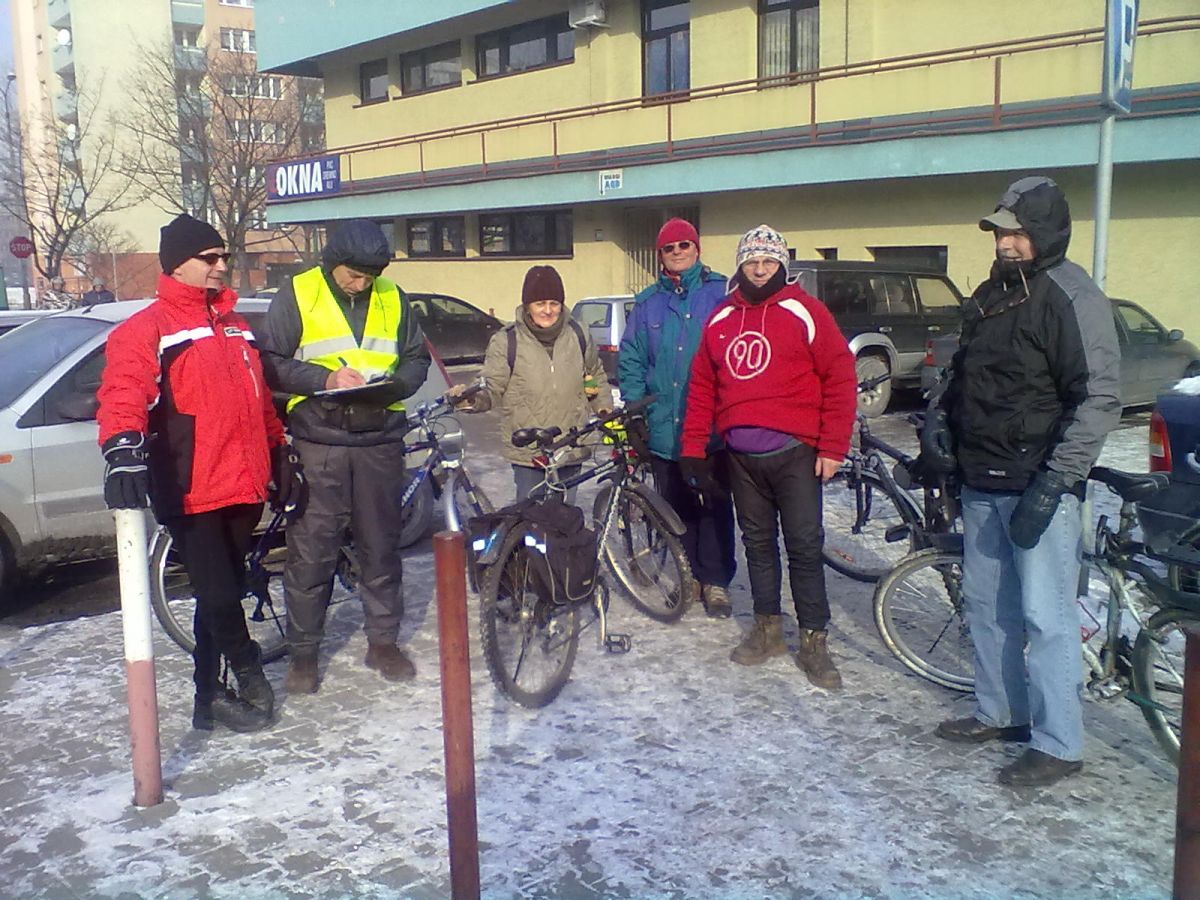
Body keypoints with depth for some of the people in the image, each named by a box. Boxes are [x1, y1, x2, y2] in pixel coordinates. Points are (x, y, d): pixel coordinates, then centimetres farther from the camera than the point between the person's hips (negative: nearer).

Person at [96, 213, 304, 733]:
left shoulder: (234, 327, 19)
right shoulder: (146, 329, -4)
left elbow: (259, 399, 26)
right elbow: (123, 393, -20)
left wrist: (281, 456, 26)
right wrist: (123, 448, -39)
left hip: (242, 486, 7)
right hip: (190, 493, -7)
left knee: (223, 593, 14)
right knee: (219, 596, -7)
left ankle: (211, 696, 25)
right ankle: (249, 675, 17)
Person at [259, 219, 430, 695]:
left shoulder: (392, 298, 10)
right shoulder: (296, 296, 0)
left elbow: (417, 358, 17)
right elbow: (271, 364, -2)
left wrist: (396, 383, -5)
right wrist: (325, 378, -16)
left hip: (380, 443, 3)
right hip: (318, 444, -3)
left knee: (381, 547, 10)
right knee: (311, 552, 0)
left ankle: (383, 640, 23)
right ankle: (303, 651, 13)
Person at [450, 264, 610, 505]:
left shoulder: (579, 335, 5)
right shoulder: (506, 341, -5)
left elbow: (597, 377, 20)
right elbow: (493, 390, -3)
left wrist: (604, 409, 9)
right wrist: (472, 400, -23)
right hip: (528, 452, -3)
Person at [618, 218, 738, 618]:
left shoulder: (721, 293, 0)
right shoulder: (647, 303, 10)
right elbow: (631, 361, 11)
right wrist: (634, 409, 2)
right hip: (663, 428, 3)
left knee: (715, 506, 2)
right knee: (676, 507, 11)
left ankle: (716, 581, 12)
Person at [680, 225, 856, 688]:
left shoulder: (804, 312, -3)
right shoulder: (720, 319, 12)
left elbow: (840, 379, -6)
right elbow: (702, 386, 14)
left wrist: (832, 449, -9)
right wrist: (693, 447, 8)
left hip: (794, 453, -4)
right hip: (741, 455, 4)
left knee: (804, 547, 0)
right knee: (758, 543, 13)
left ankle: (814, 641, 10)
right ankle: (767, 628, 26)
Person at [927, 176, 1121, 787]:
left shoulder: (1071, 297, -12)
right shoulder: (990, 295, 13)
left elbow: (1098, 400, -18)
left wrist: (1052, 484, -22)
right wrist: (940, 418, 6)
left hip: (1038, 488, -9)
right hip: (981, 484, 9)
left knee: (1045, 616, -3)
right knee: (985, 602, 16)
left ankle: (1058, 746, 8)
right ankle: (1000, 713, 31)